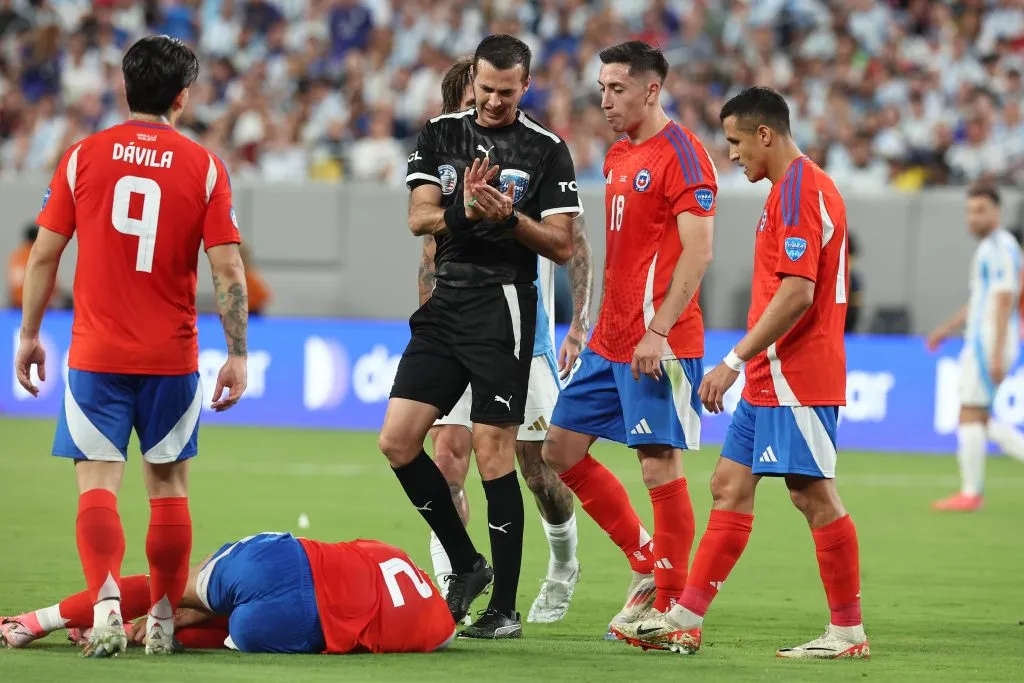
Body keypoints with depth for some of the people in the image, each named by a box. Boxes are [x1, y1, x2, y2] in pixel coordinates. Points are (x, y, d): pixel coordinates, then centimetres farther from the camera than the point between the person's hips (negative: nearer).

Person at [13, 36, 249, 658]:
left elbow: (45, 255, 2)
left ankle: (106, 601, -23)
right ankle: (164, 619, 16)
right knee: (169, 487, 12)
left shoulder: (83, 157, 0)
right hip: (173, 359, 0)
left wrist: (29, 336, 12)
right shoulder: (205, 167, -2)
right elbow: (228, 268, -5)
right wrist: (237, 355, 1)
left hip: (96, 355, 0)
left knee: (98, 483, -2)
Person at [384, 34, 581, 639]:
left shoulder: (547, 150, -1)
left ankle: (506, 608, 0)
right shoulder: (441, 135, 10)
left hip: (504, 304, -5)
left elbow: (563, 246, -2)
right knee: (398, 441, 0)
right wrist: (463, 209, -20)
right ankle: (466, 564, 16)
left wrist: (510, 217, -19)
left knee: (493, 452, -7)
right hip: (445, 302, 5)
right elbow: (419, 219, 1)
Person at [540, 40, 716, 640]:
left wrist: (658, 331, -23)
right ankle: (646, 562, 20)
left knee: (660, 463, -7)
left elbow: (698, 251, -17)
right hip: (611, 340, 10)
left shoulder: (681, 154, -11)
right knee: (563, 447, 10)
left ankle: (670, 605, -1)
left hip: (658, 343, -9)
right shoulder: (619, 157, 16)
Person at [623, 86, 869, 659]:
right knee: (730, 486, 9)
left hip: (794, 375, -11)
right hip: (772, 377, 11)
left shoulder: (799, 190, -15)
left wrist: (734, 362, -20)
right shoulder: (808, 186, 17)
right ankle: (685, 621, 10)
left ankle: (849, 632, 0)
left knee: (813, 492, -6)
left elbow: (797, 294, -23)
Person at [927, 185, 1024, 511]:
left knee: (969, 415, -6)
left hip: (990, 340, -10)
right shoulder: (990, 248, 19)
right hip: (981, 338, 10)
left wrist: (998, 352, -25)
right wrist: (947, 328, 25)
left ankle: (970, 493, -2)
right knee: (980, 420, 11)